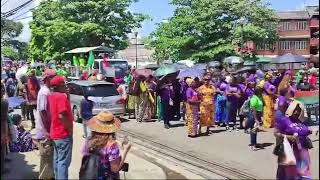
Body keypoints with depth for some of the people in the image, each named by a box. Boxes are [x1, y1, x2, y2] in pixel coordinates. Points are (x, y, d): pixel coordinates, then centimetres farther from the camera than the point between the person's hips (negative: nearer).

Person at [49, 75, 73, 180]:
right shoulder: (61, 97, -18)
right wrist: (70, 128, -15)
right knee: (64, 161, -3)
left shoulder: (52, 96, 9)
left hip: (55, 132, 9)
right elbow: (62, 116, -27)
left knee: (57, 159, 17)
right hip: (63, 134, -9)